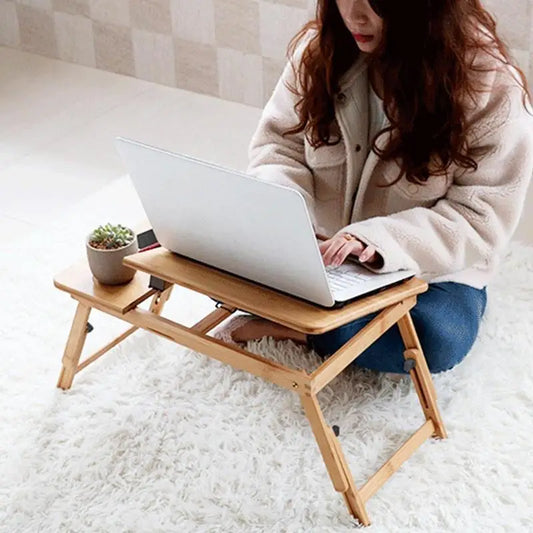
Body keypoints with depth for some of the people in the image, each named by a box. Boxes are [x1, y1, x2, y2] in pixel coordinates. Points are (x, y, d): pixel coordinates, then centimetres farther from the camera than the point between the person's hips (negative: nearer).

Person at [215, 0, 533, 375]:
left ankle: (294, 326, -15)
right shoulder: (320, 49, -7)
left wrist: (380, 240, -35)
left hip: (428, 269, -2)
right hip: (321, 248, 2)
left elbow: (484, 216, -20)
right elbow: (280, 144, 0)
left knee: (437, 337, -34)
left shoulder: (491, 83, -19)